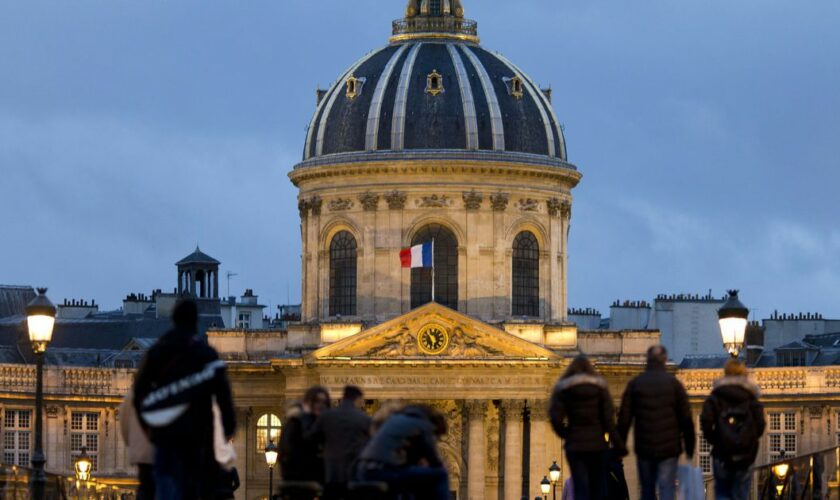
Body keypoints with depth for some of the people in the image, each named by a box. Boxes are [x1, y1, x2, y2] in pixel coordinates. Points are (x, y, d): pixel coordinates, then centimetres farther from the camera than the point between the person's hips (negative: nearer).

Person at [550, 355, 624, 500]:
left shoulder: (563, 388, 3)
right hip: (598, 444, 0)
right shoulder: (599, 386, 2)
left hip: (575, 446, 0)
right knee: (598, 488, 10)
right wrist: (618, 444, -2)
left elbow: (556, 418, -8)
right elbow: (608, 417, -5)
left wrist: (566, 435, 10)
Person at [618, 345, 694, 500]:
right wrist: (690, 447, 7)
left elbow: (624, 419, 2)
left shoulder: (634, 384, 4)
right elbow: (686, 419, 0)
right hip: (668, 449, -2)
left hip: (644, 448, 2)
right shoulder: (673, 383, 0)